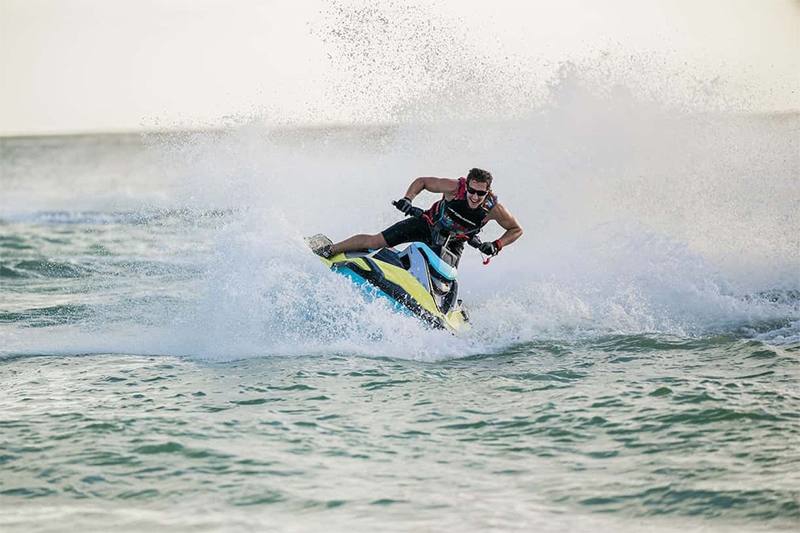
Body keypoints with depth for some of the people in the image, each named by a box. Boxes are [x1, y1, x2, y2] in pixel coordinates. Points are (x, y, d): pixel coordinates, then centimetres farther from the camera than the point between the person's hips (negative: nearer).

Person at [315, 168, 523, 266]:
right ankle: (328, 251, 13)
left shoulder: (494, 209, -28)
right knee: (375, 241, -4)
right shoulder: (455, 187, -31)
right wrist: (407, 199, -30)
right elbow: (421, 181, -14)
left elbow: (516, 230, -11)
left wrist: (496, 246, -26)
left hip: (452, 242, 0)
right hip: (428, 224, 0)